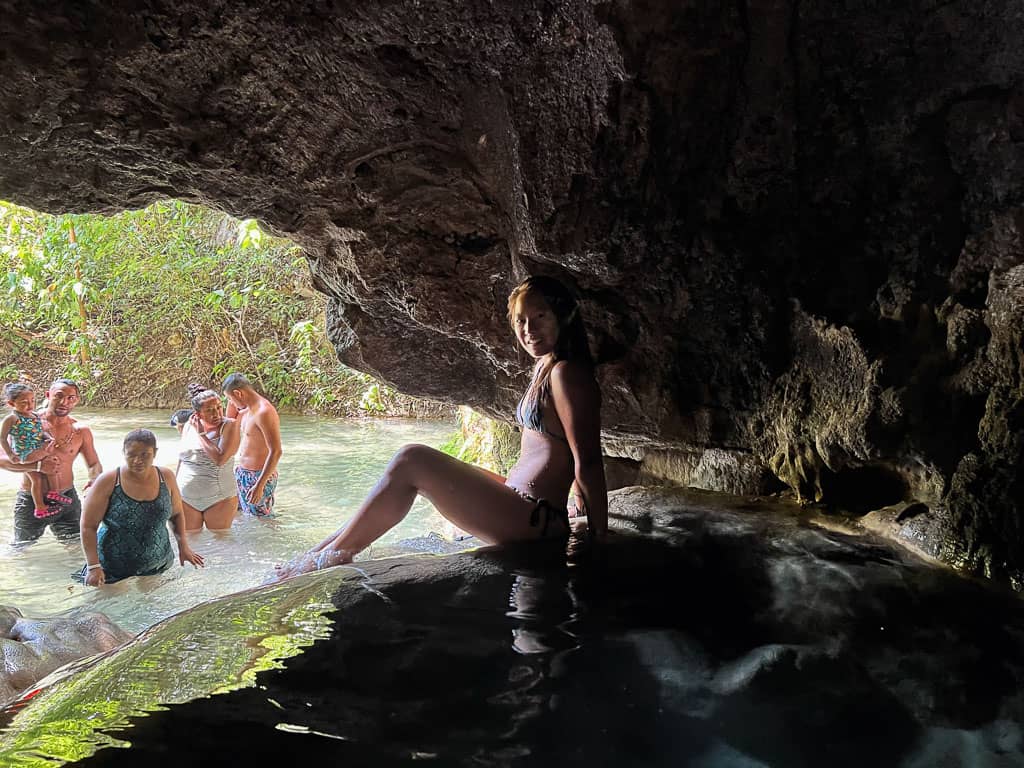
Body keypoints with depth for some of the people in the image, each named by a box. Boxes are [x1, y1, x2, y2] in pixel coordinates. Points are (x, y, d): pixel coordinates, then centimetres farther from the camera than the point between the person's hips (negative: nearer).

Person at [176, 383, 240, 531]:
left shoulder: (229, 425, -9)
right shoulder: (189, 426, 6)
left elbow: (220, 459, -23)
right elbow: (181, 459, 17)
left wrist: (201, 434, -13)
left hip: (219, 500, -4)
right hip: (186, 499, 4)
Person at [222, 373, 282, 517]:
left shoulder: (264, 412, -23)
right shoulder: (248, 409, 7)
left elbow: (276, 452, -27)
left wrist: (260, 485, -28)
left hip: (258, 477, -10)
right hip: (241, 473, 10)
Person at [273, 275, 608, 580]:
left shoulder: (567, 373, -14)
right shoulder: (544, 370, 16)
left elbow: (588, 460, -16)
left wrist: (598, 536, -15)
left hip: (534, 522, -10)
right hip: (521, 508, 10)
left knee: (410, 461, -13)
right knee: (413, 472, 12)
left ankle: (333, 556, 0)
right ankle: (325, 549, 16)